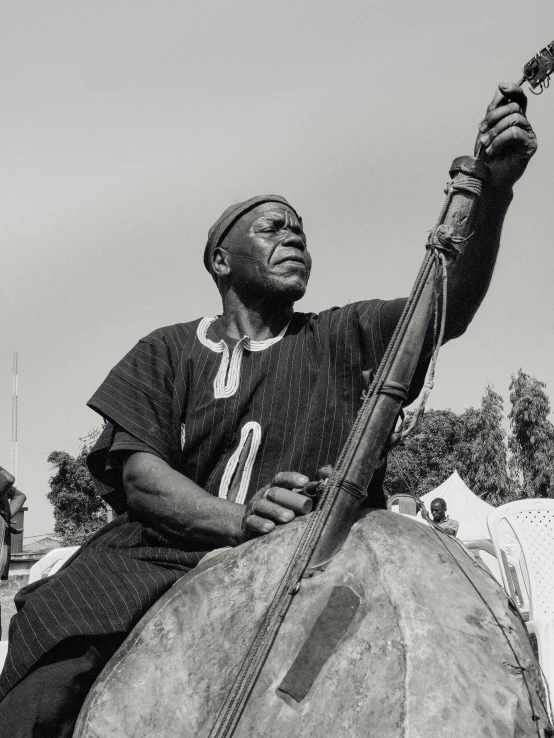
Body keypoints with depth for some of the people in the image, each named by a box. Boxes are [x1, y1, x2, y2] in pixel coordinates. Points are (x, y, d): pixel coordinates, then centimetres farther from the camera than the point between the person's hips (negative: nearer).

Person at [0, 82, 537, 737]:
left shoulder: (344, 339, 17)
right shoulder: (167, 353, 15)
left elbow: (449, 307, 1)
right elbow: (138, 474, 2)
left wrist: (493, 193, -16)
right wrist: (240, 518, -18)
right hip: (165, 555, -1)